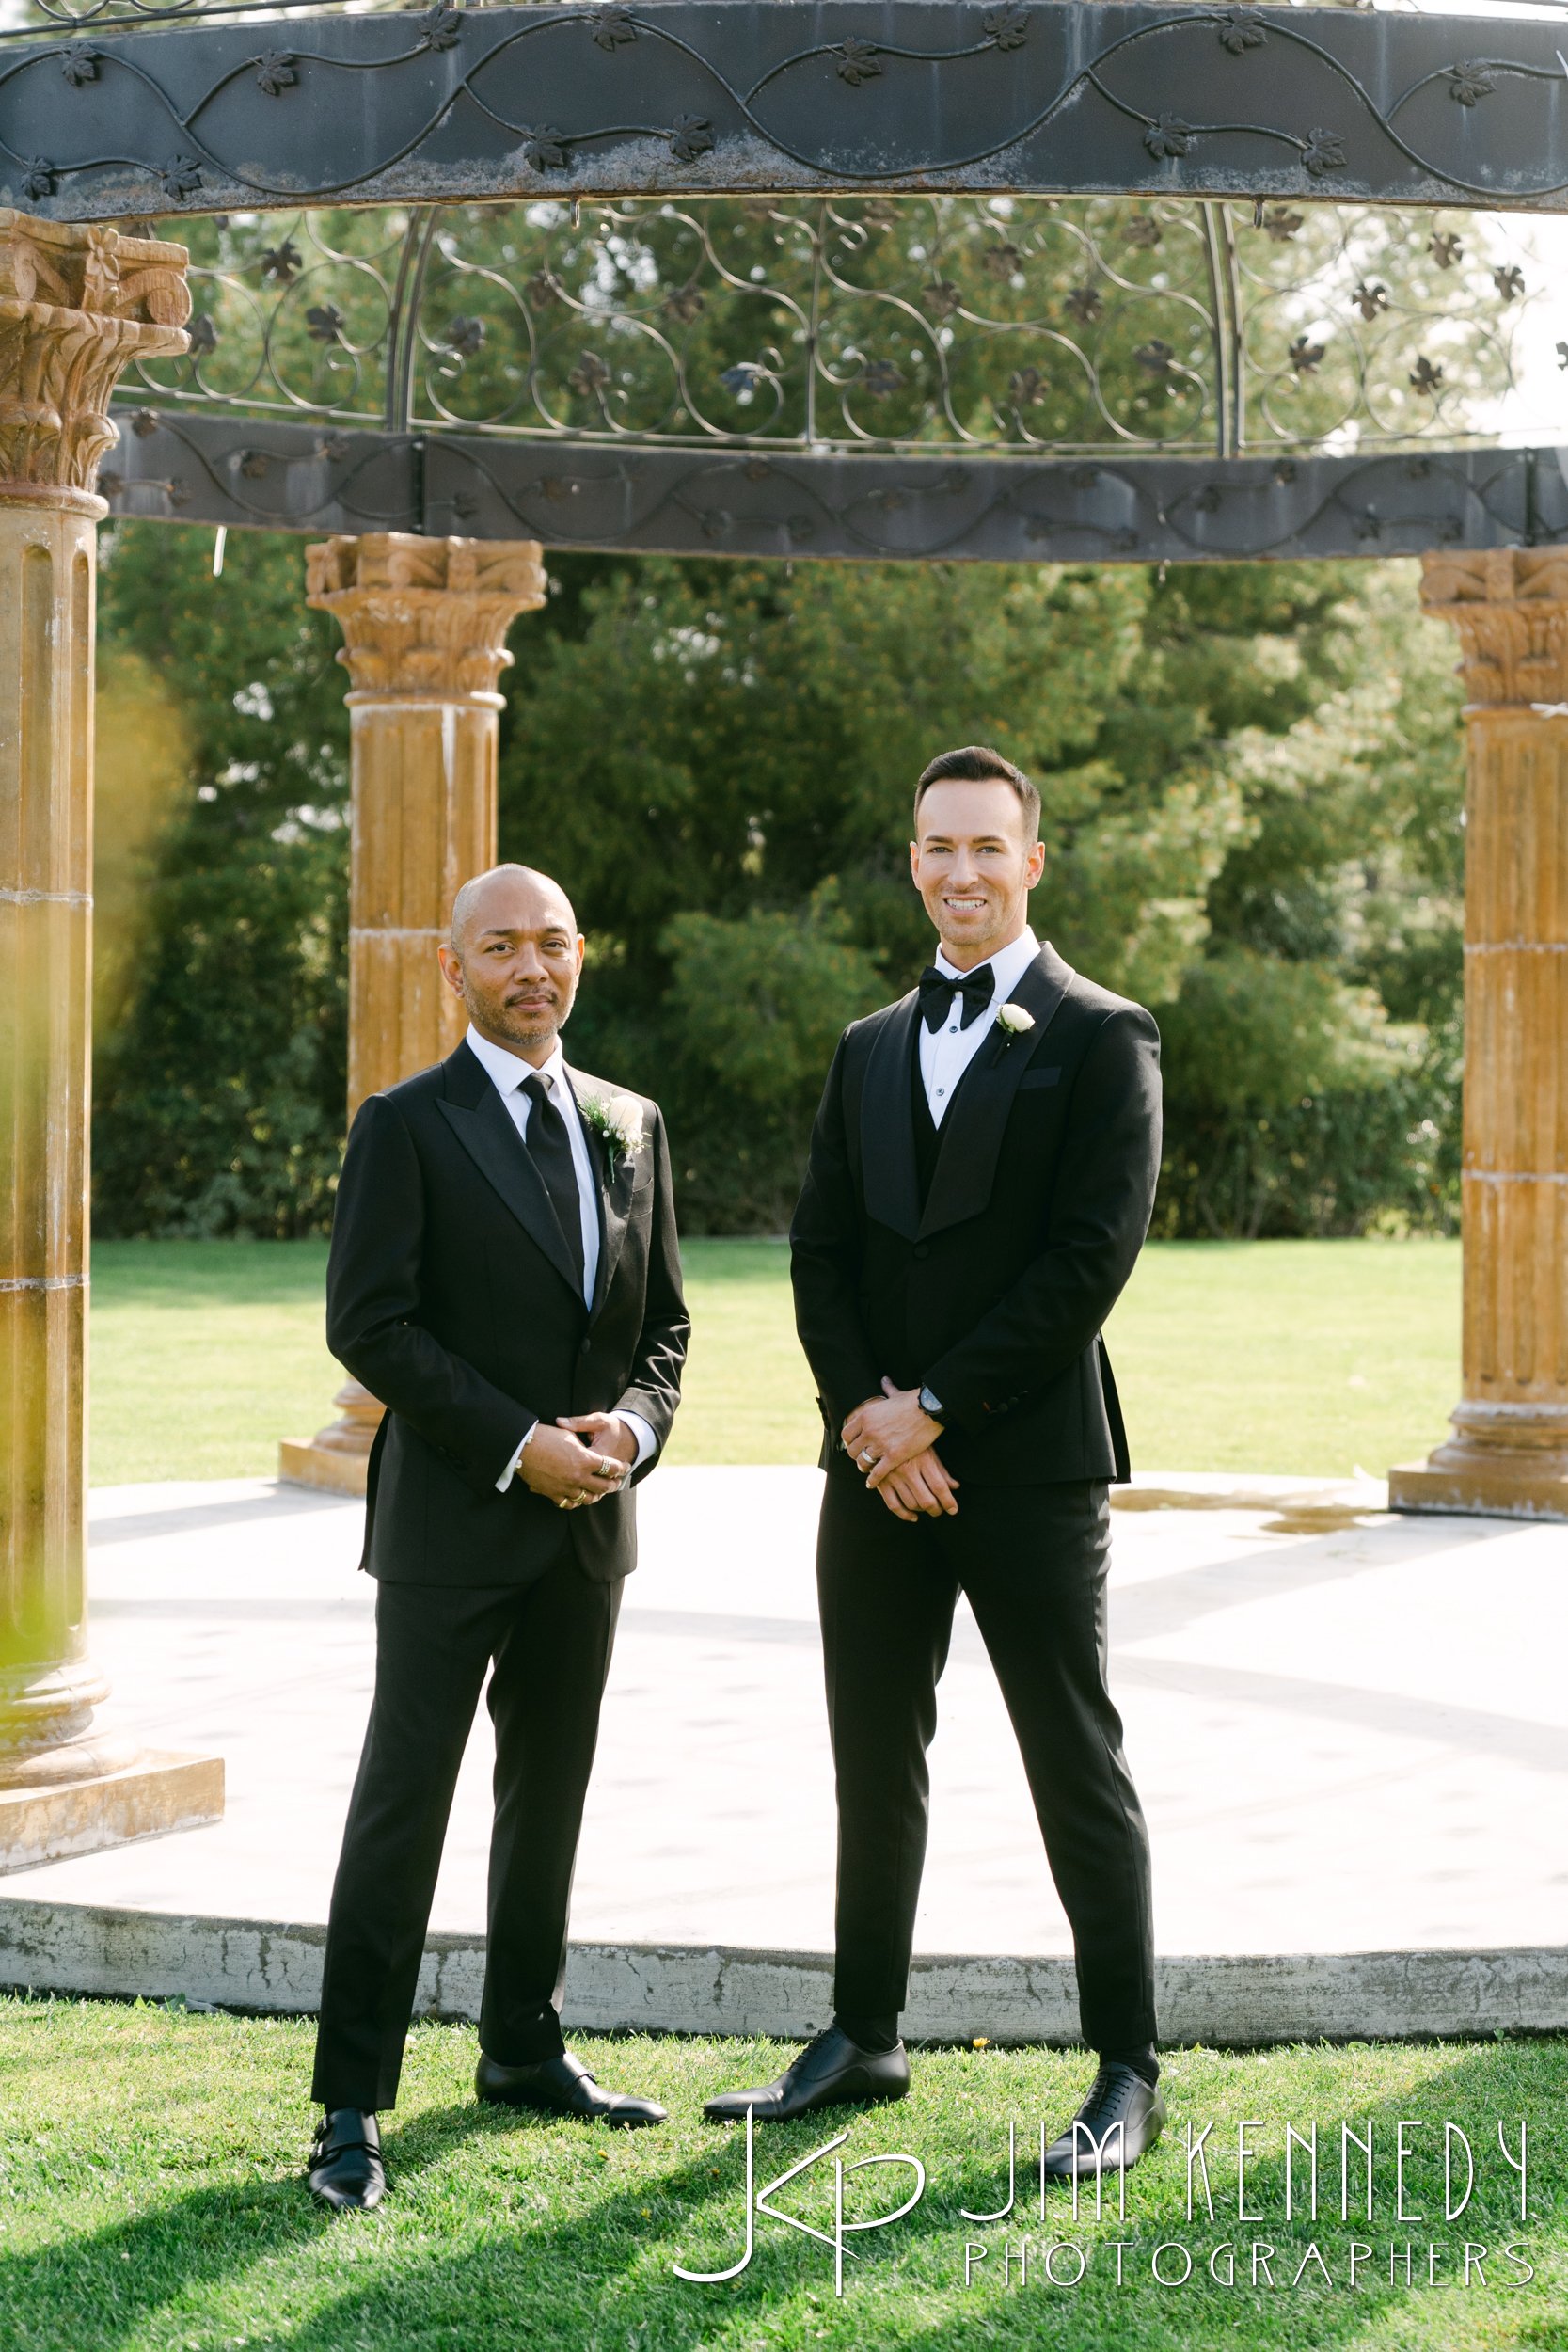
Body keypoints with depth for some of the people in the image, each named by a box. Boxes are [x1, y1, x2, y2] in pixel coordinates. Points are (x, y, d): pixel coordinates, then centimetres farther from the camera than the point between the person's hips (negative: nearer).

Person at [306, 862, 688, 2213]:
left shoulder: (631, 1127, 12)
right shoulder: (407, 1127, -5)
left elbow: (664, 1318, 16)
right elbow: (368, 1325, -11)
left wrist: (634, 1424, -5)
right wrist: (517, 1443, -16)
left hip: (589, 1522, 6)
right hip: (452, 1525, -5)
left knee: (551, 1797, 14)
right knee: (404, 1801, -6)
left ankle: (526, 2052, 27)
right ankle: (352, 2107, -4)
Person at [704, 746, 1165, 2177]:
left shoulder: (1101, 1039, -3)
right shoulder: (870, 1051, 15)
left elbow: (1092, 1256, -12)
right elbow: (823, 1252, 10)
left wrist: (934, 1408, -14)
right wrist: (867, 1415, -7)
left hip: (1030, 1466, -6)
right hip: (879, 1466, 6)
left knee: (1078, 1772, 0)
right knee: (875, 1764, 13)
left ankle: (1128, 2074, 6)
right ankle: (863, 2042, 24)